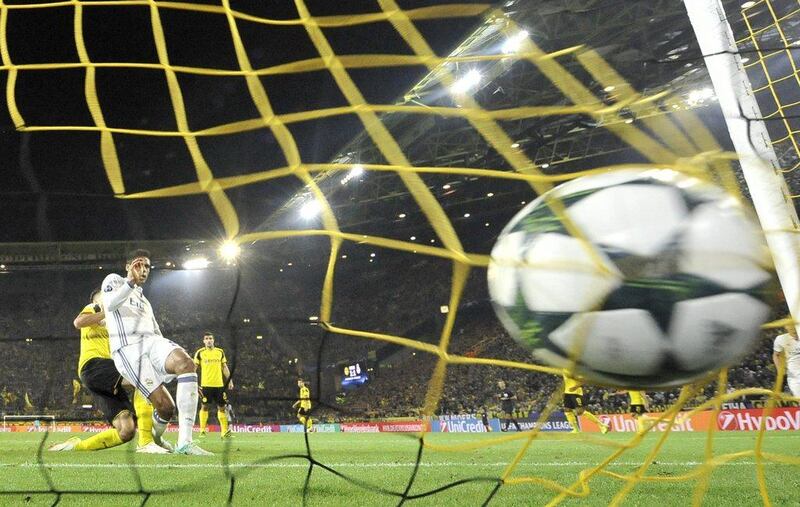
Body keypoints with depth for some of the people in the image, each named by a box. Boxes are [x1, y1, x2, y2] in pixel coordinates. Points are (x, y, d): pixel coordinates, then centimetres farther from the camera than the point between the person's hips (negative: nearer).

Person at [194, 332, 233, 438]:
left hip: (219, 384, 3)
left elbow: (225, 368, 15)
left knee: (222, 407, 3)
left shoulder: (220, 352, 9)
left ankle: (224, 431, 8)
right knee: (204, 406, -1)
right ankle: (202, 431, 6)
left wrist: (229, 380, 9)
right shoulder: (200, 353, 1)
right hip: (205, 384, -3)